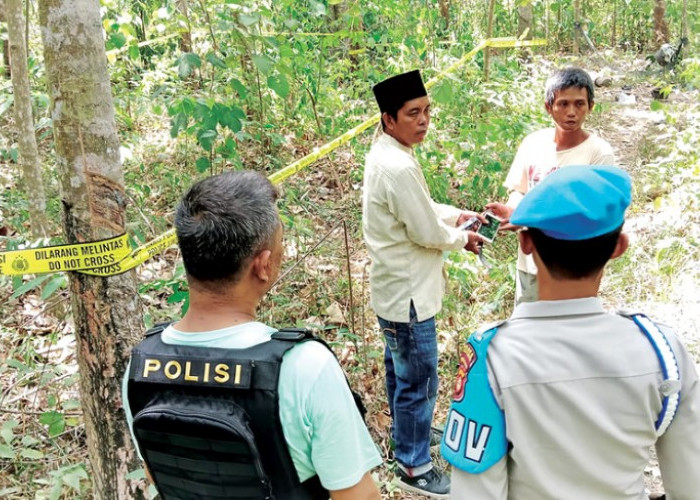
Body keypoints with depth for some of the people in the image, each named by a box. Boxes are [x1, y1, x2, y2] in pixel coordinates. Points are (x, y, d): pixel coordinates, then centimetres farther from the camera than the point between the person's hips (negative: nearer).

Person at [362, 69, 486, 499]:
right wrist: (463, 238, -3)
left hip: (396, 288, 10)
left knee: (401, 371, 25)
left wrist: (456, 214, 4)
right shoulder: (398, 167, -28)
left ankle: (406, 436, 45)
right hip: (409, 294, -10)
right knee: (419, 382, 5)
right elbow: (429, 233, -22)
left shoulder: (386, 153, 4)